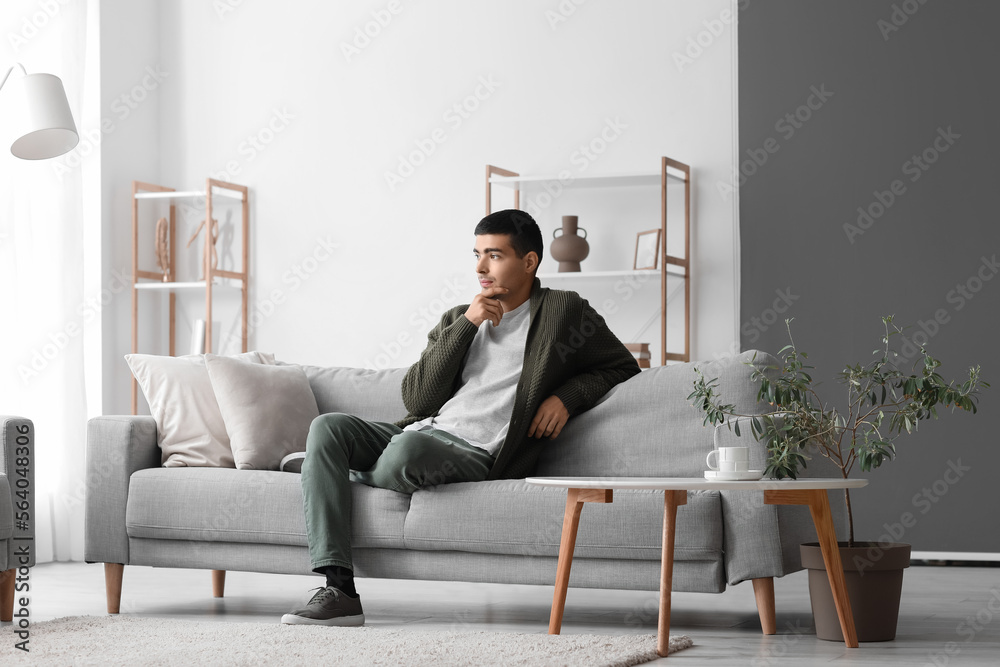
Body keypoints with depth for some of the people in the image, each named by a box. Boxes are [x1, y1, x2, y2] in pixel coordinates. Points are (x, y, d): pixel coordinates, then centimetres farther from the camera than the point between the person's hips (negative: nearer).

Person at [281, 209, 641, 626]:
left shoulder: (563, 311, 10)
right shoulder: (458, 319, 22)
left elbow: (623, 366, 16)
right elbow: (416, 400, 9)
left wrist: (567, 395, -1)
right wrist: (466, 325, 0)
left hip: (475, 454, -6)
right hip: (420, 433, 6)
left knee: (410, 447, -39)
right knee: (327, 428, -21)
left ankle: (358, 480, 2)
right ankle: (339, 591, -27)